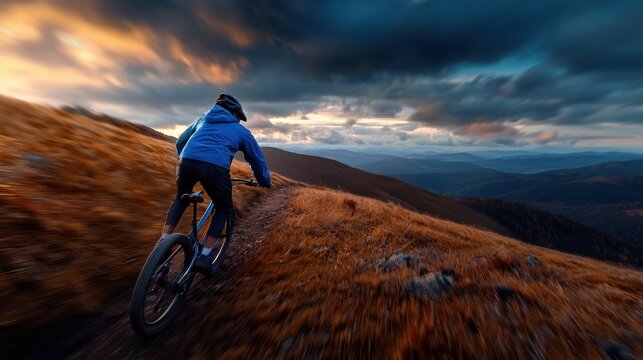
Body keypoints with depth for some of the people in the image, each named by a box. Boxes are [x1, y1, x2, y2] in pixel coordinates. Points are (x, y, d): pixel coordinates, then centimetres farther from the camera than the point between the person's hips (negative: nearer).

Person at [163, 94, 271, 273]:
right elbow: (257, 159, 25)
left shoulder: (203, 119, 32)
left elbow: (180, 142, 38)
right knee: (224, 209, 19)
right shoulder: (241, 131, 22)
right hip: (215, 167, -4)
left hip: (186, 162, 5)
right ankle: (204, 256, 16)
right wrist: (265, 181, 38)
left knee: (180, 200, 33)